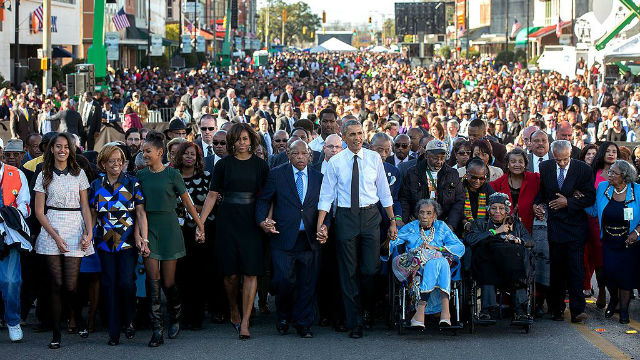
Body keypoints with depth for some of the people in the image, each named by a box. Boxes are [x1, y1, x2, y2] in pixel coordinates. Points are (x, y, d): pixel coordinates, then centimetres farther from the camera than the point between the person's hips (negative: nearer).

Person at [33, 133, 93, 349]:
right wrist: (55, 236, -7)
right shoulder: (44, 176, 6)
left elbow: (85, 207, 8)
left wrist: (89, 233, -5)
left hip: (75, 229, 0)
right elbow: (39, 211, 3)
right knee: (57, 284, -3)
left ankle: (80, 321, 23)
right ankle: (56, 335, 3)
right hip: (51, 230, 0)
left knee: (70, 285, -6)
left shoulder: (79, 174, 8)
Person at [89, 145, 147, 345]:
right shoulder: (96, 186, 8)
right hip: (105, 242, 2)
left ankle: (129, 321, 13)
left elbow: (141, 213, -1)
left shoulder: (132, 183, 1)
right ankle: (114, 331, 8)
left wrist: (143, 238, -10)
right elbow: (92, 215, 14)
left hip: (128, 242, -2)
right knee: (109, 284, 1)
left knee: (126, 282, -11)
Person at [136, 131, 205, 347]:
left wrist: (200, 225, 6)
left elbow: (187, 202, 4)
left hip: (169, 227, -2)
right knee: (153, 280, -7)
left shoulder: (172, 175, -3)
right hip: (148, 228, 2)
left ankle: (175, 318, 29)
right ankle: (157, 331, -7)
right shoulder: (141, 176, 7)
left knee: (168, 282, 1)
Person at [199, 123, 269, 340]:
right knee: (231, 272, 1)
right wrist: (200, 221, -3)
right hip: (227, 221, 0)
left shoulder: (260, 165, 6)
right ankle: (233, 312, 24)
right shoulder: (223, 165, 4)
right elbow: (212, 195, 3)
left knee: (250, 271, -7)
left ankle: (244, 322, -6)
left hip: (251, 222, 0)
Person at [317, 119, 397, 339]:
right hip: (346, 217, 0)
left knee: (371, 269, -4)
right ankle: (355, 323, 11)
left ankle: (369, 309, 25)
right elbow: (326, 195, 2)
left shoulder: (374, 158, 4)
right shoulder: (336, 162, 0)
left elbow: (384, 192, 9)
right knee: (349, 272, 3)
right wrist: (320, 224, -7)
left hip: (370, 216, 1)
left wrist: (392, 220, 7)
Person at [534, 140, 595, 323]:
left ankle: (577, 310, -7)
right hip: (554, 224, 2)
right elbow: (541, 191, 18)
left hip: (576, 227, -2)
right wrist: (538, 204, -1)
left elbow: (590, 198, -4)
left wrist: (568, 202, -13)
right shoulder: (545, 167, 4)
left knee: (576, 269, -8)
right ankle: (557, 309, 13)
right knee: (556, 269, 6)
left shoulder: (583, 169, -4)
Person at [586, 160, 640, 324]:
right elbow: (594, 211, 8)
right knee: (608, 273, -6)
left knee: (626, 274, 0)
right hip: (609, 241, 2)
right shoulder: (603, 188, 1)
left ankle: (623, 308, 19)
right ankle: (614, 300, 26)